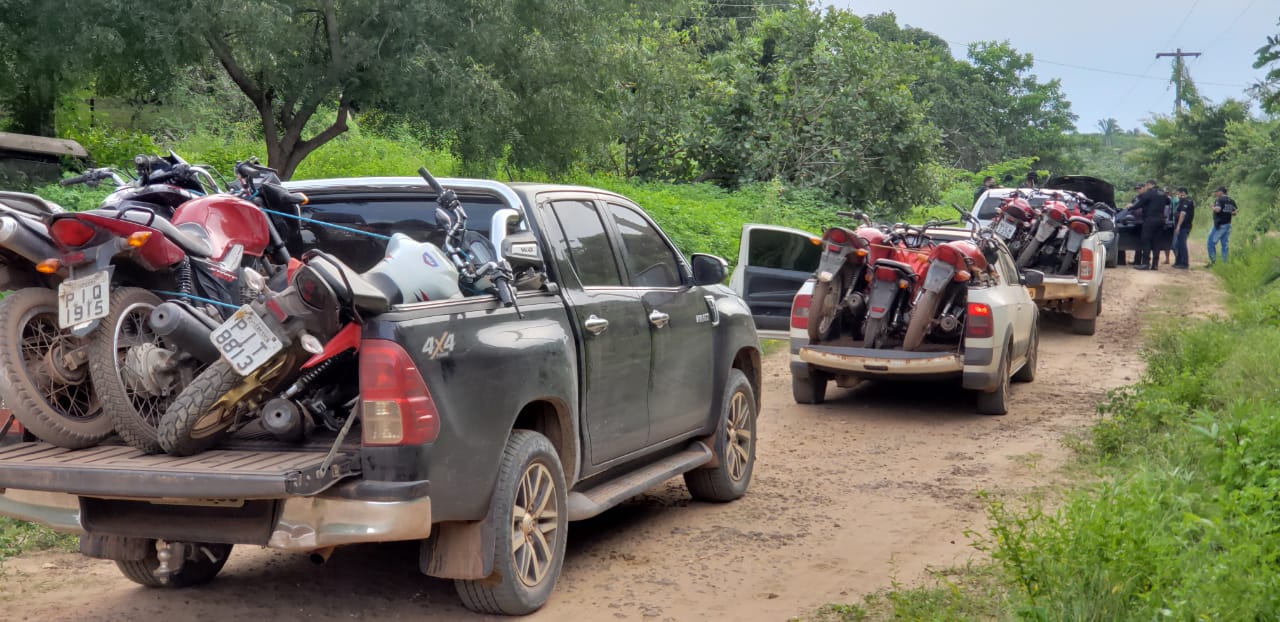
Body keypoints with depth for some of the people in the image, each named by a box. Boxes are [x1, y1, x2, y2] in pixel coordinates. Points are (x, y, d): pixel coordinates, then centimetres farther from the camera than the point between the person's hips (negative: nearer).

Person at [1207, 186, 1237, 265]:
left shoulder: (1219, 200, -11)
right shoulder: (1231, 201, 12)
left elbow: (1217, 209, -26)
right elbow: (1235, 212, 11)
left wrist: (1213, 207, -6)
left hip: (1219, 225, -7)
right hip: (1228, 225, 7)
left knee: (1211, 243, -1)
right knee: (1225, 244, 10)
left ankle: (1213, 261, -8)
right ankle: (1225, 263, 9)